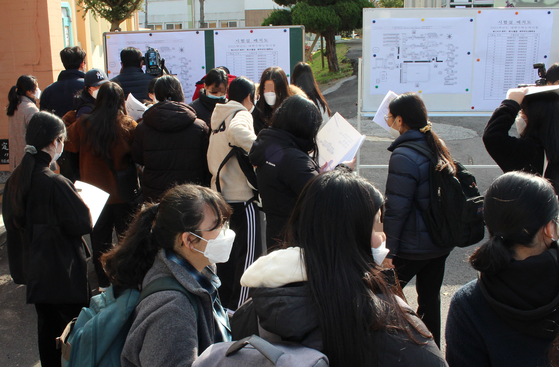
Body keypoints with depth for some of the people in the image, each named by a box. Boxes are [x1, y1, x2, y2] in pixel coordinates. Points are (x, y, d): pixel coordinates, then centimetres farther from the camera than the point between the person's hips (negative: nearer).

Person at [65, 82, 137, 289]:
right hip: (122, 190, -2)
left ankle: (104, 283, 22)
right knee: (126, 236, 13)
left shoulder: (83, 125, -10)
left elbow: (69, 145, 5)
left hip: (95, 192, 2)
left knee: (99, 236, 15)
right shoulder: (129, 126, -16)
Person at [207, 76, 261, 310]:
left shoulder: (218, 118, 15)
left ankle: (224, 300, 29)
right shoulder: (241, 114, -9)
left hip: (220, 192, 9)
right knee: (248, 252, 0)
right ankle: (237, 308, 3)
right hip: (241, 196, -9)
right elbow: (236, 131, -34)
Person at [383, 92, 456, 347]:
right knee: (430, 297, 19)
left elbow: (396, 209, -21)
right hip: (441, 241, 8)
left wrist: (388, 249, -16)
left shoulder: (403, 156, -21)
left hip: (413, 247, -8)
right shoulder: (437, 146, 4)